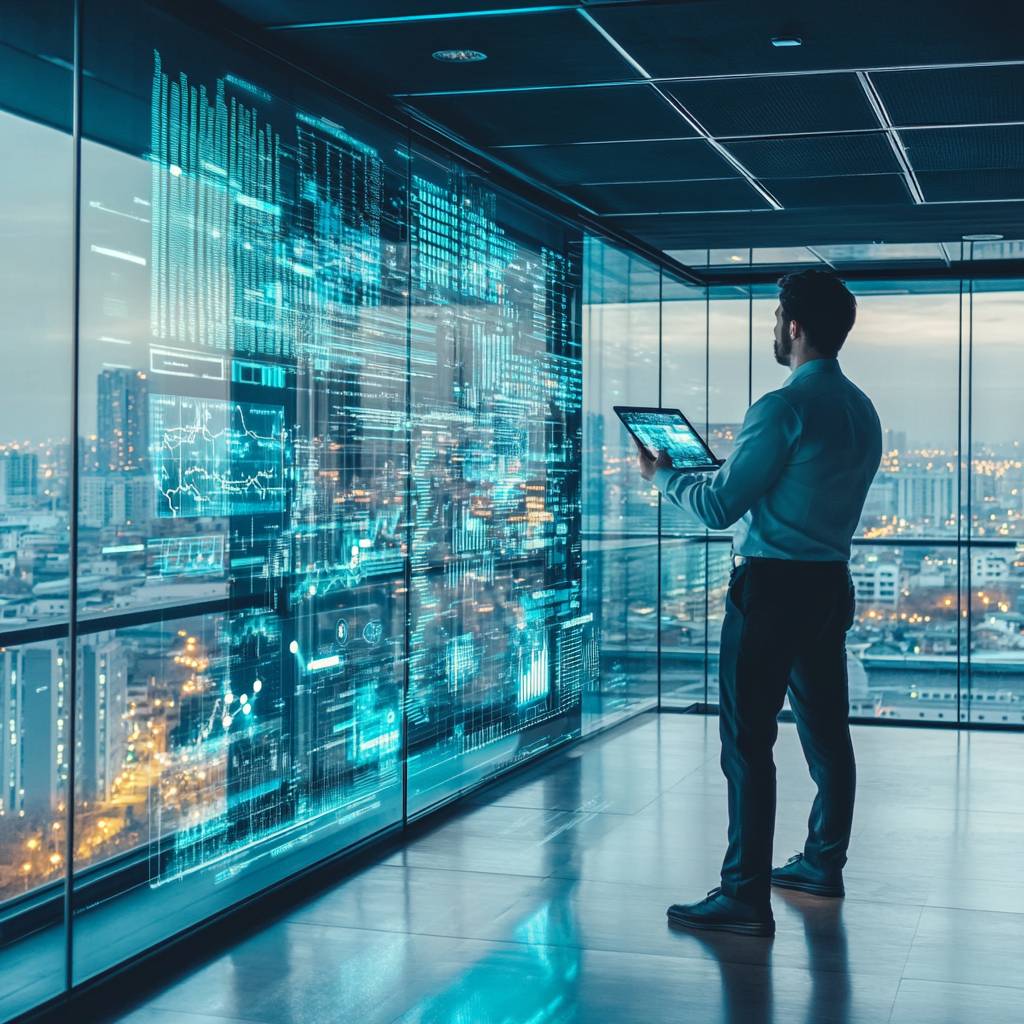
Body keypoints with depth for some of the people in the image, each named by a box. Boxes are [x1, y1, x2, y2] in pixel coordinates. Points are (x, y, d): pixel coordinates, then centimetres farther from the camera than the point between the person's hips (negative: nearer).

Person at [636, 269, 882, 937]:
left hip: (774, 587, -9)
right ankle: (824, 863, 29)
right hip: (832, 582, 9)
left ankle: (746, 897, -6)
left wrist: (666, 476, 3)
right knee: (826, 730, 16)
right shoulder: (863, 411, 11)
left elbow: (719, 508, -15)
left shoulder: (785, 407, -16)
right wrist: (728, 468, 29)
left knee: (748, 740, -6)